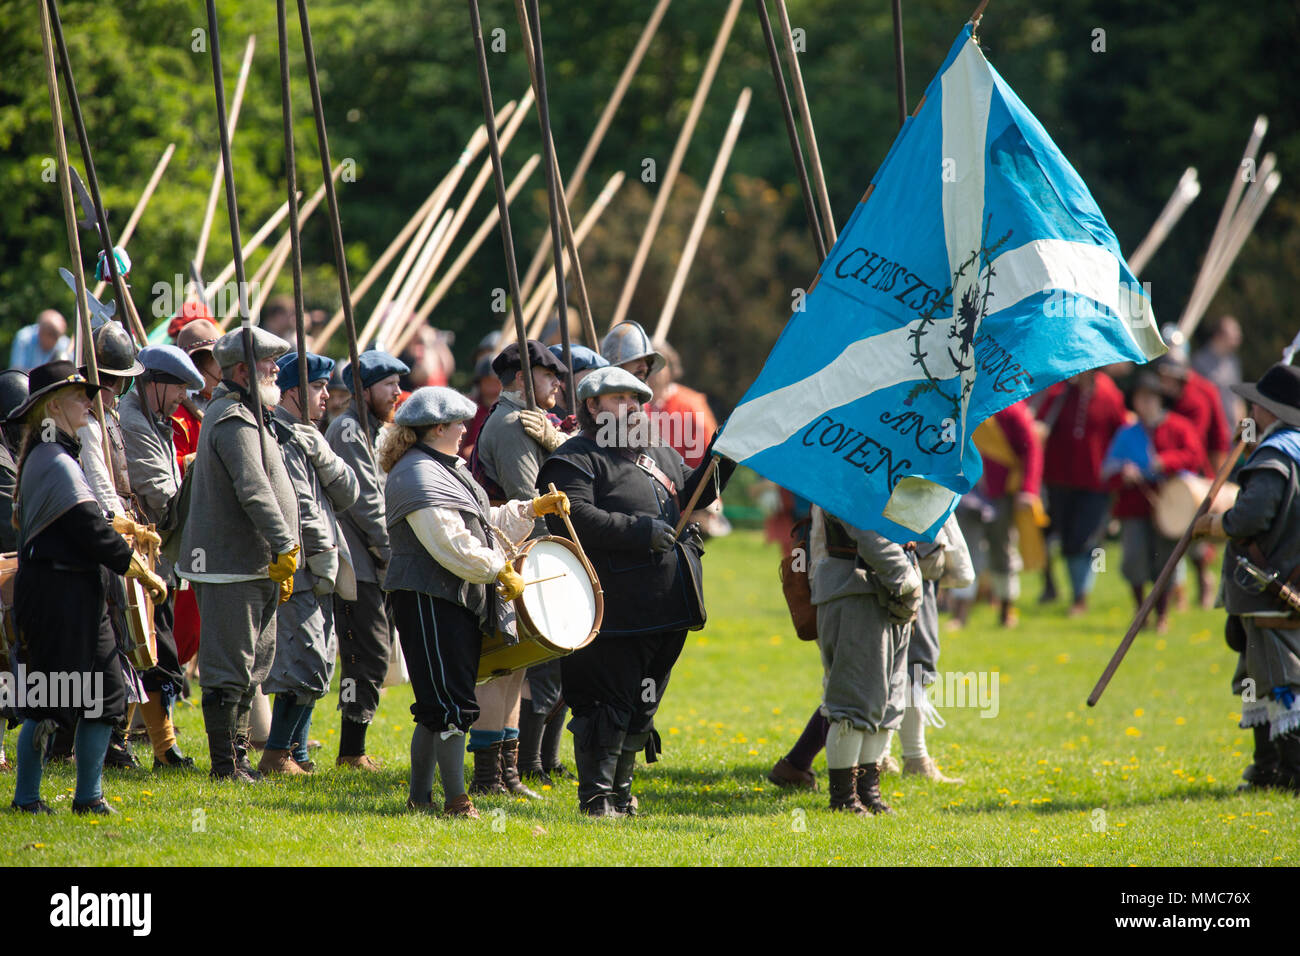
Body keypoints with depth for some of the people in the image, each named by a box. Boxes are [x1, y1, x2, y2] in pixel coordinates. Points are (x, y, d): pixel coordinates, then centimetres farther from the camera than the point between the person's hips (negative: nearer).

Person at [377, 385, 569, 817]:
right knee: (451, 704, -10)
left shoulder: (447, 469, 19)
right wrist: (500, 571, -17)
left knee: (436, 707, 13)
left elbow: (485, 523, 29)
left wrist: (534, 508, 21)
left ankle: (419, 797, 19)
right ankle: (456, 801, -9)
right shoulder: (417, 476, -15)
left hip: (462, 601, 11)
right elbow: (449, 542, -23)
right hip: (428, 600, -11)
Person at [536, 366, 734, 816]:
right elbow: (574, 520, -21)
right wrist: (641, 530, -24)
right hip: (616, 608, -8)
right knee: (608, 704, -6)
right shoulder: (574, 460, -7)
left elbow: (691, 494, 30)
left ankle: (621, 788, 28)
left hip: (668, 608, 8)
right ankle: (596, 794, 1)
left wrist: (720, 461, 11)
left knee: (642, 706, 16)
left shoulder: (659, 456, 19)